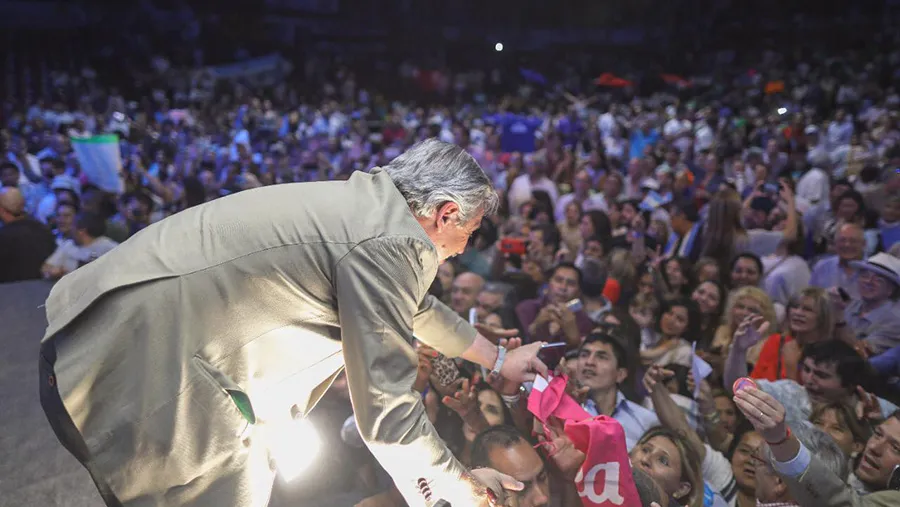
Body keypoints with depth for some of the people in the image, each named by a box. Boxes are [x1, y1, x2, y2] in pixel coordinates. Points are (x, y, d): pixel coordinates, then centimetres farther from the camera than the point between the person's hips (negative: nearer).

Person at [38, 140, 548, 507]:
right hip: (136, 375, -9)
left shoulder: (368, 200, 11)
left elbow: (413, 304, 28)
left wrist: (498, 357, 39)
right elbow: (386, 410, -13)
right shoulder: (391, 245, -17)